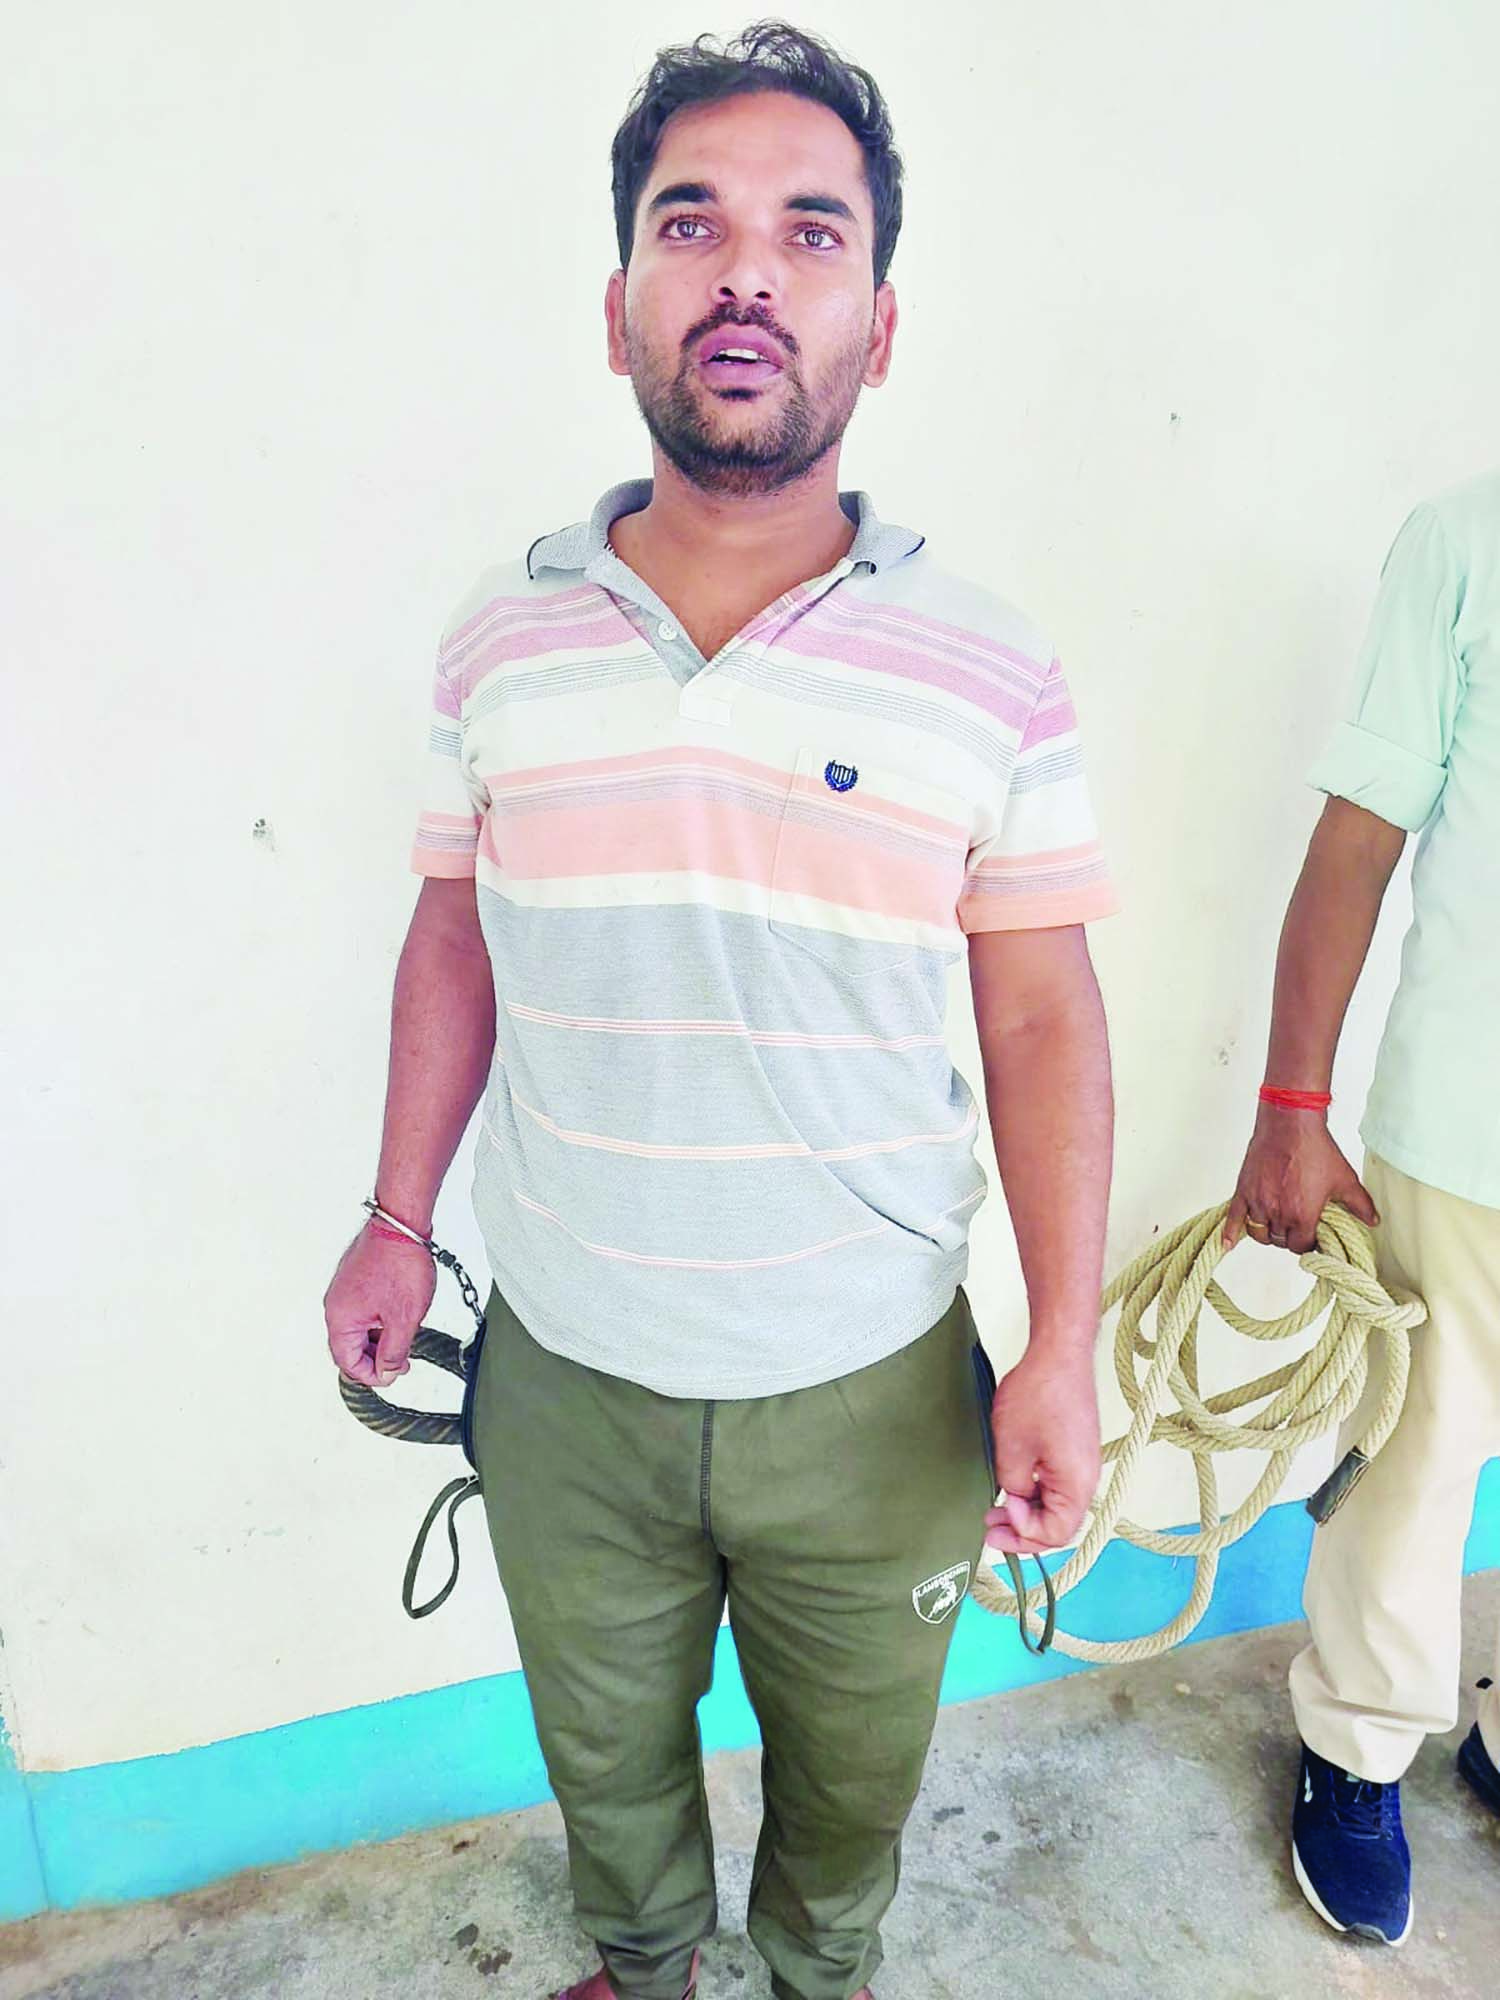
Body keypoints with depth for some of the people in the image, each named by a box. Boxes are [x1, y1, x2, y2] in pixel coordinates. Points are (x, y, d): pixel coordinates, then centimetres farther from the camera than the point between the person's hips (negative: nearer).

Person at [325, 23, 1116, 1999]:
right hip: (563, 1370, 2)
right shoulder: (499, 637, -3)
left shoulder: (988, 669, -10)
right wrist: (398, 1218, 6)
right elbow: (454, 942, 6)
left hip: (870, 1384, -1)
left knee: (855, 1759, 23)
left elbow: (1044, 1019, -6)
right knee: (605, 1740, 26)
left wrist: (1064, 1350, -9)